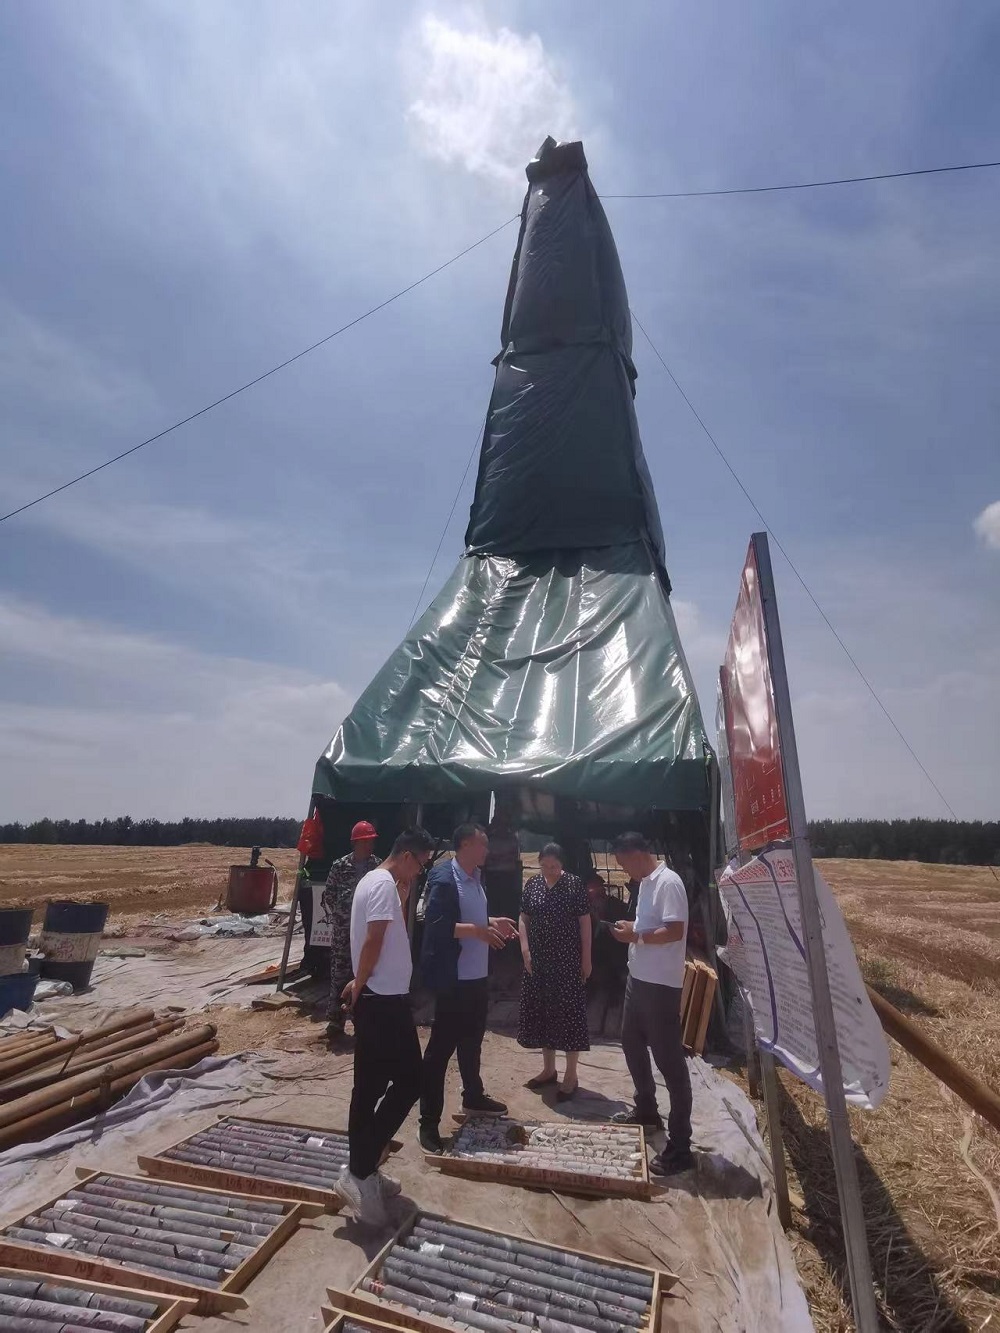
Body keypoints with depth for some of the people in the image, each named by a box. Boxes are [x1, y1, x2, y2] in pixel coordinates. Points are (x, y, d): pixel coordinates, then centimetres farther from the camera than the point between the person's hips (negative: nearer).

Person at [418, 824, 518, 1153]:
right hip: (453, 977, -9)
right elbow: (436, 925, -26)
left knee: (472, 1039, 24)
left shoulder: (475, 877, 7)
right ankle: (429, 1122, 15)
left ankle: (473, 1097, 44)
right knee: (441, 1046, 2)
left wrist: (494, 921, 5)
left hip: (477, 974, 9)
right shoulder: (444, 878, -20)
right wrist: (478, 930, -28)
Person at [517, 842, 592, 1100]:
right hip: (538, 960, 4)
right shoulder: (532, 884, 2)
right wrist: (525, 949, -2)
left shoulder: (574, 884, -9)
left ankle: (570, 1076, 15)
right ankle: (548, 1069, 29)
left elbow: (585, 922, -6)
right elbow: (523, 919, 8)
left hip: (567, 960, -4)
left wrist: (586, 958, -7)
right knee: (541, 1011, 12)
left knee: (569, 1012, 1)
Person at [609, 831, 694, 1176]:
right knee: (632, 1044, 22)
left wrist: (636, 936, -19)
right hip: (639, 978, 10)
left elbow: (675, 931, -25)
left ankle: (679, 1147, 8)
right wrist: (632, 927, 3)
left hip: (661, 984, -10)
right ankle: (646, 1110, 41)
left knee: (669, 1060, -2)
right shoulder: (646, 882, 10)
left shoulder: (669, 882, -19)